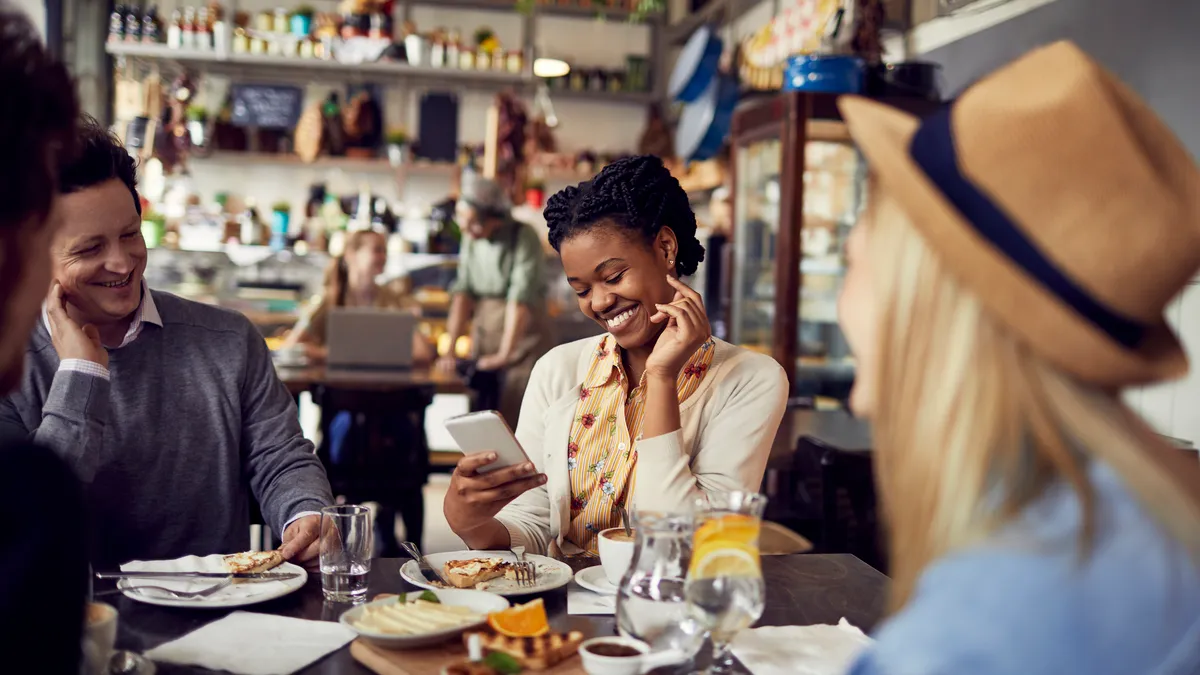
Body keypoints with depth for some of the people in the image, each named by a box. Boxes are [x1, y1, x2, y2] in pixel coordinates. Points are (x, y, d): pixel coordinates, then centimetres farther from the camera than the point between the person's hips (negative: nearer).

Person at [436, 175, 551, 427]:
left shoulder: (524, 237, -13)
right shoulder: (471, 239, 5)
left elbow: (521, 298, -19)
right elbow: (463, 292, 1)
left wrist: (504, 354, -22)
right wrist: (450, 349, -7)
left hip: (523, 336, -5)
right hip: (483, 334, 5)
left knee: (516, 419, -11)